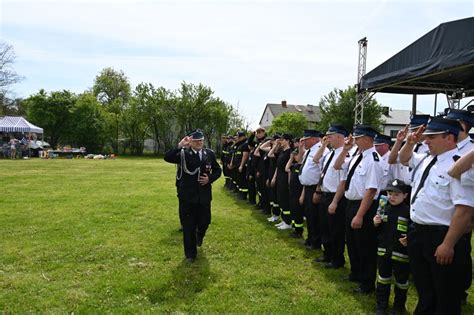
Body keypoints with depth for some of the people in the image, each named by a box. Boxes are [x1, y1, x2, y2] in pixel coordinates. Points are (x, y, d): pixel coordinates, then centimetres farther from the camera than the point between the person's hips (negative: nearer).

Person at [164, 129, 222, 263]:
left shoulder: (209, 154, 3)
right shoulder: (183, 153, -6)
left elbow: (218, 170, 11)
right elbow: (167, 157, -22)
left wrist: (210, 179, -7)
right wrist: (180, 145, -26)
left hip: (204, 195, 3)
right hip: (187, 196, -2)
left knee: (205, 221, 11)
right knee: (188, 226, 5)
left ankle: (199, 235, 49)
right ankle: (190, 254, 22)